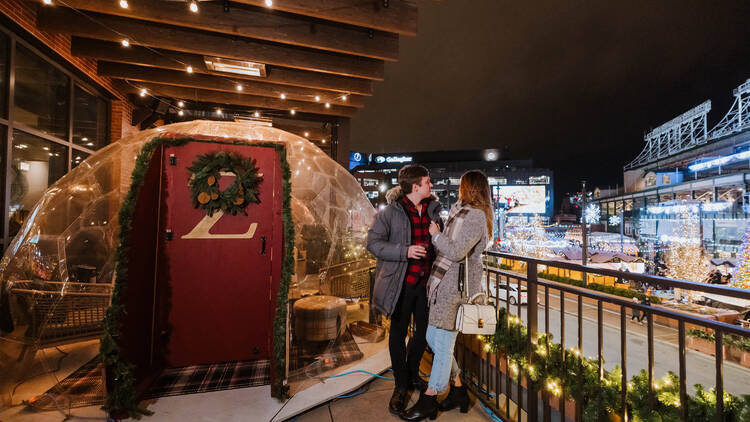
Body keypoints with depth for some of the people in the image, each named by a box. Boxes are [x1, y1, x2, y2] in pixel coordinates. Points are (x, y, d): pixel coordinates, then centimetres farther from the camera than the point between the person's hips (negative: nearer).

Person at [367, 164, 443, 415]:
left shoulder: (433, 209, 7)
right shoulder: (391, 212, -10)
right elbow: (373, 243, -12)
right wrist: (405, 251, -22)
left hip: (426, 281, 5)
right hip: (402, 283, -5)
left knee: (424, 330, 16)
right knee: (398, 332, 9)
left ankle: (413, 375, 41)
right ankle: (401, 386, 29)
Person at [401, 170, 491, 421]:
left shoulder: (476, 216, -12)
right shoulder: (457, 210, 16)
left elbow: (456, 252, -20)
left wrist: (436, 234, -8)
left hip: (457, 283, -10)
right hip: (443, 281, 10)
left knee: (443, 342, -1)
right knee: (433, 337, 13)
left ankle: (429, 401, 13)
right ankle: (458, 390, 28)